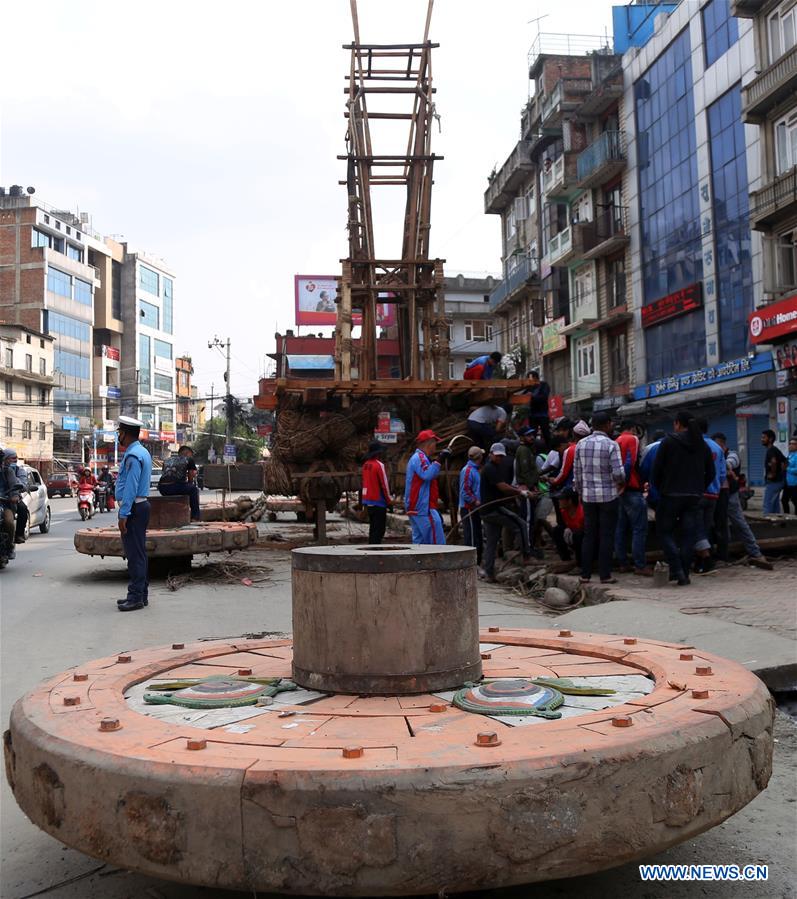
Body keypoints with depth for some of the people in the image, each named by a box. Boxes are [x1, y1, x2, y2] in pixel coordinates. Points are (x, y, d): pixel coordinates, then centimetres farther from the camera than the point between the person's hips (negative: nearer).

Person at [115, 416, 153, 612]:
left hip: (132, 508, -10)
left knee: (134, 553, -7)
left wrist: (123, 515, -22)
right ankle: (140, 594, 20)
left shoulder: (132, 456, -16)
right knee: (138, 552, 13)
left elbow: (130, 487, -22)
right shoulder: (143, 452, 16)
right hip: (141, 505, 10)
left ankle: (136, 597, -4)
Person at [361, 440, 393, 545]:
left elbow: (365, 482, 12)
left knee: (373, 527, 17)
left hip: (368, 500, 8)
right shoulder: (379, 465, -15)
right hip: (378, 501, -8)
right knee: (380, 528, -3)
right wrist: (389, 500, -3)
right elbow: (384, 484, -14)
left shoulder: (365, 464, 8)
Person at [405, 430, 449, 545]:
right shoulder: (420, 458, -11)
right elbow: (427, 475, -29)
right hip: (423, 508, -11)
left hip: (415, 508, 11)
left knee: (420, 541, 11)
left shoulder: (416, 457, 21)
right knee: (438, 542, -10)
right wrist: (439, 460, -25)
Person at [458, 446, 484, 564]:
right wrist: (475, 501, -17)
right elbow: (465, 491, -21)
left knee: (477, 537, 14)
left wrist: (478, 501, 11)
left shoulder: (474, 470, 16)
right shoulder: (467, 470, -15)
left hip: (474, 509, 10)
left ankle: (477, 563, 22)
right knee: (472, 538, -8)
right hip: (468, 509, -10)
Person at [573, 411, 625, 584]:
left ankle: (585, 574, 12)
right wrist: (622, 482, 6)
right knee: (606, 536, 3)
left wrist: (579, 491, 17)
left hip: (588, 496, 4)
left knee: (589, 535, 10)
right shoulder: (611, 445, -10)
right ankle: (605, 575, 5)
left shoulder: (581, 444, 3)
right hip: (608, 495, -4)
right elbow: (618, 472, -15)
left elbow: (577, 471, 7)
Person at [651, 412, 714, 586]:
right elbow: (711, 472, 13)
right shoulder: (702, 445, 9)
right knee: (689, 534, 7)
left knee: (665, 531, 6)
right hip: (694, 497, 5)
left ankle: (676, 569, -7)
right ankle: (685, 574, 7)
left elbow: (656, 469, -6)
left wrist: (659, 488, 7)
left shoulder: (669, 441, -6)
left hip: (671, 495, -4)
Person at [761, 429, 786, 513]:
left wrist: (773, 473, -24)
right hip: (778, 481, 10)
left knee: (768, 505, -8)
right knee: (775, 505, 12)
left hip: (773, 482, -10)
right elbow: (784, 461, 26)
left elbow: (774, 461, -36)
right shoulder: (775, 450, 15)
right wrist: (781, 472, 16)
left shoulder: (771, 450, -16)